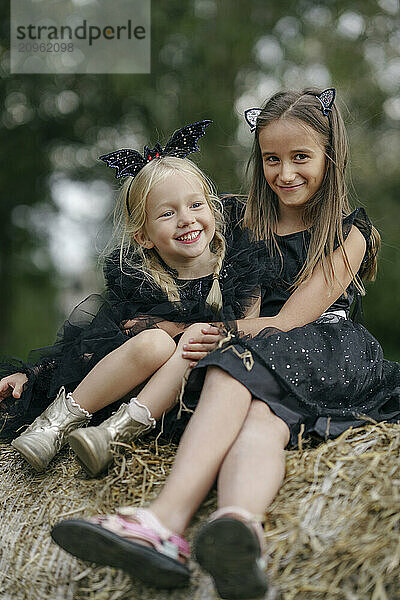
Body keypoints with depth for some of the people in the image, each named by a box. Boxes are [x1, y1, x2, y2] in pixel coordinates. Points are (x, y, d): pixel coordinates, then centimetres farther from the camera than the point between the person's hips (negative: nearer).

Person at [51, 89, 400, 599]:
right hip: (263, 379, 3)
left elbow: (285, 322, -4)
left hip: (327, 356, -3)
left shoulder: (350, 235, 7)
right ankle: (243, 526, -69)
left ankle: (167, 515, -60)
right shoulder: (250, 226, 22)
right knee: (260, 422, -35)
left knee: (233, 369, -36)